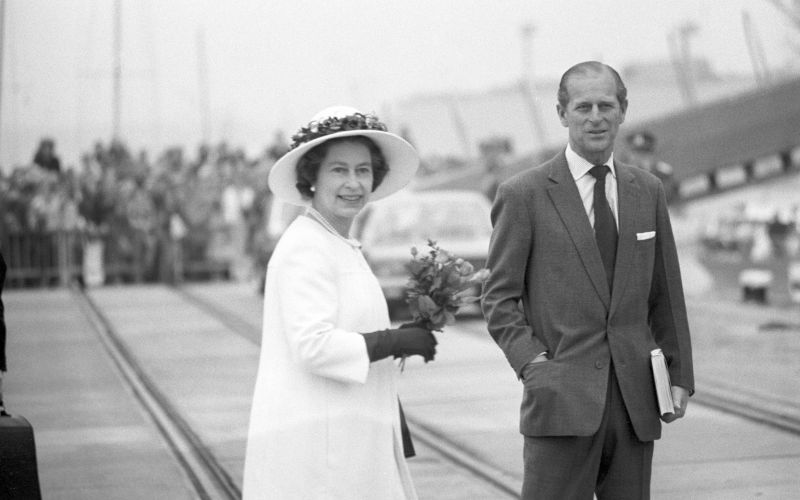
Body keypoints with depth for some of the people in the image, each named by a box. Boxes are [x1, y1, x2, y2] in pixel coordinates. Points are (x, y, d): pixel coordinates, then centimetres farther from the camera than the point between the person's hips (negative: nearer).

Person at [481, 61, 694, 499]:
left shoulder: (648, 191, 13)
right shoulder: (524, 194, -1)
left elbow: (665, 293, 16)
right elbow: (498, 299, 0)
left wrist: (680, 375, 11)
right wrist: (531, 361, -13)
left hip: (635, 398, 4)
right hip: (562, 397, -4)